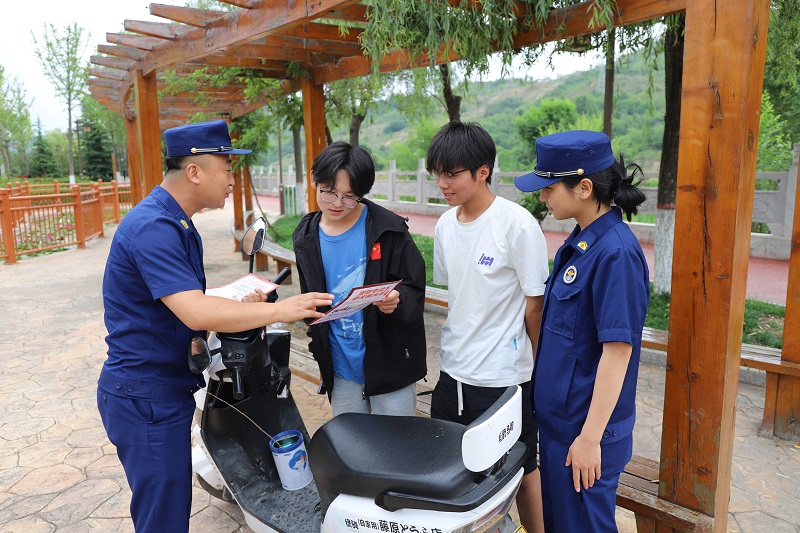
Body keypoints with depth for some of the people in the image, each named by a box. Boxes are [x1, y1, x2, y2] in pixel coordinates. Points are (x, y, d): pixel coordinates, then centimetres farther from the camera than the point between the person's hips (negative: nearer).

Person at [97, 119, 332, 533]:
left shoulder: (179, 224, 11)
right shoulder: (153, 227, -23)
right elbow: (195, 313, -32)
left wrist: (242, 304, -1)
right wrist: (280, 310, -27)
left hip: (166, 387, 10)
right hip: (145, 396, -10)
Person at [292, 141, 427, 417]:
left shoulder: (388, 229, -11)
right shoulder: (306, 238, 2)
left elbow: (415, 290, -9)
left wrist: (397, 301, -30)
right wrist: (320, 351, 10)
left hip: (389, 365, -4)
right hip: (340, 370, 4)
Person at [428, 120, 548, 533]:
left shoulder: (517, 224, -17)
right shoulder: (445, 224, 3)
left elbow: (535, 302, -10)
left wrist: (534, 366, -2)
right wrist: (460, 341, 13)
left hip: (504, 376, -6)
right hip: (453, 370, 6)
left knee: (520, 470, 13)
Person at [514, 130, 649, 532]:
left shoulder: (615, 253, -23)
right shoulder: (580, 241, 4)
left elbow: (617, 350, -23)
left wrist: (590, 438, -19)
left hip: (585, 428, -8)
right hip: (557, 418, 8)